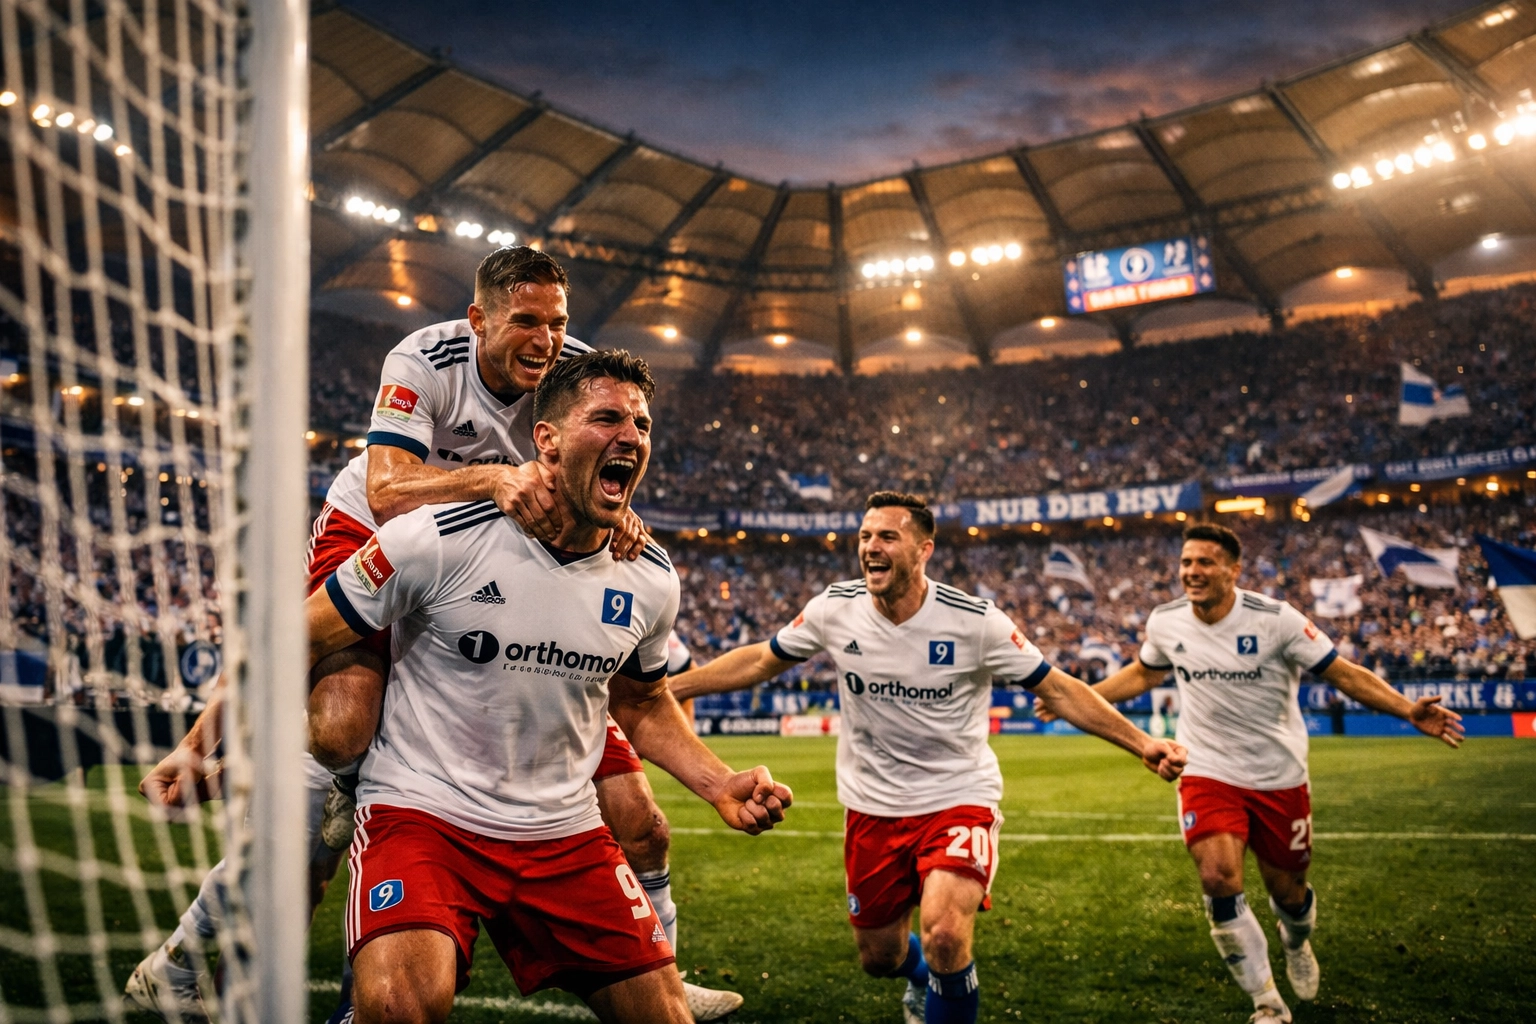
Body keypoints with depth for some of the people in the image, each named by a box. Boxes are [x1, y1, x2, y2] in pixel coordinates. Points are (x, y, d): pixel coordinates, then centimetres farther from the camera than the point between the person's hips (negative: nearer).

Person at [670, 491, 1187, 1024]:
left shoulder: (975, 621, -17)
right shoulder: (835, 608, -10)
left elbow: (1057, 688, -9)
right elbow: (758, 661, 3)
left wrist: (1141, 743, -17)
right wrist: (665, 687, 0)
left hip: (959, 799, -3)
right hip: (872, 808, 4)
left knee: (944, 936, -27)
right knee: (879, 957, 16)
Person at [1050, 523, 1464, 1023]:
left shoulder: (1274, 618, -16)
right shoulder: (1164, 622, -6)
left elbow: (1344, 673, -12)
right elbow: (1144, 673, 15)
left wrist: (1409, 710, -25)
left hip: (1279, 778, -1)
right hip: (1208, 774, 1)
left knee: (1287, 892, 12)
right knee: (1218, 879, -20)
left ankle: (1296, 945, 52)